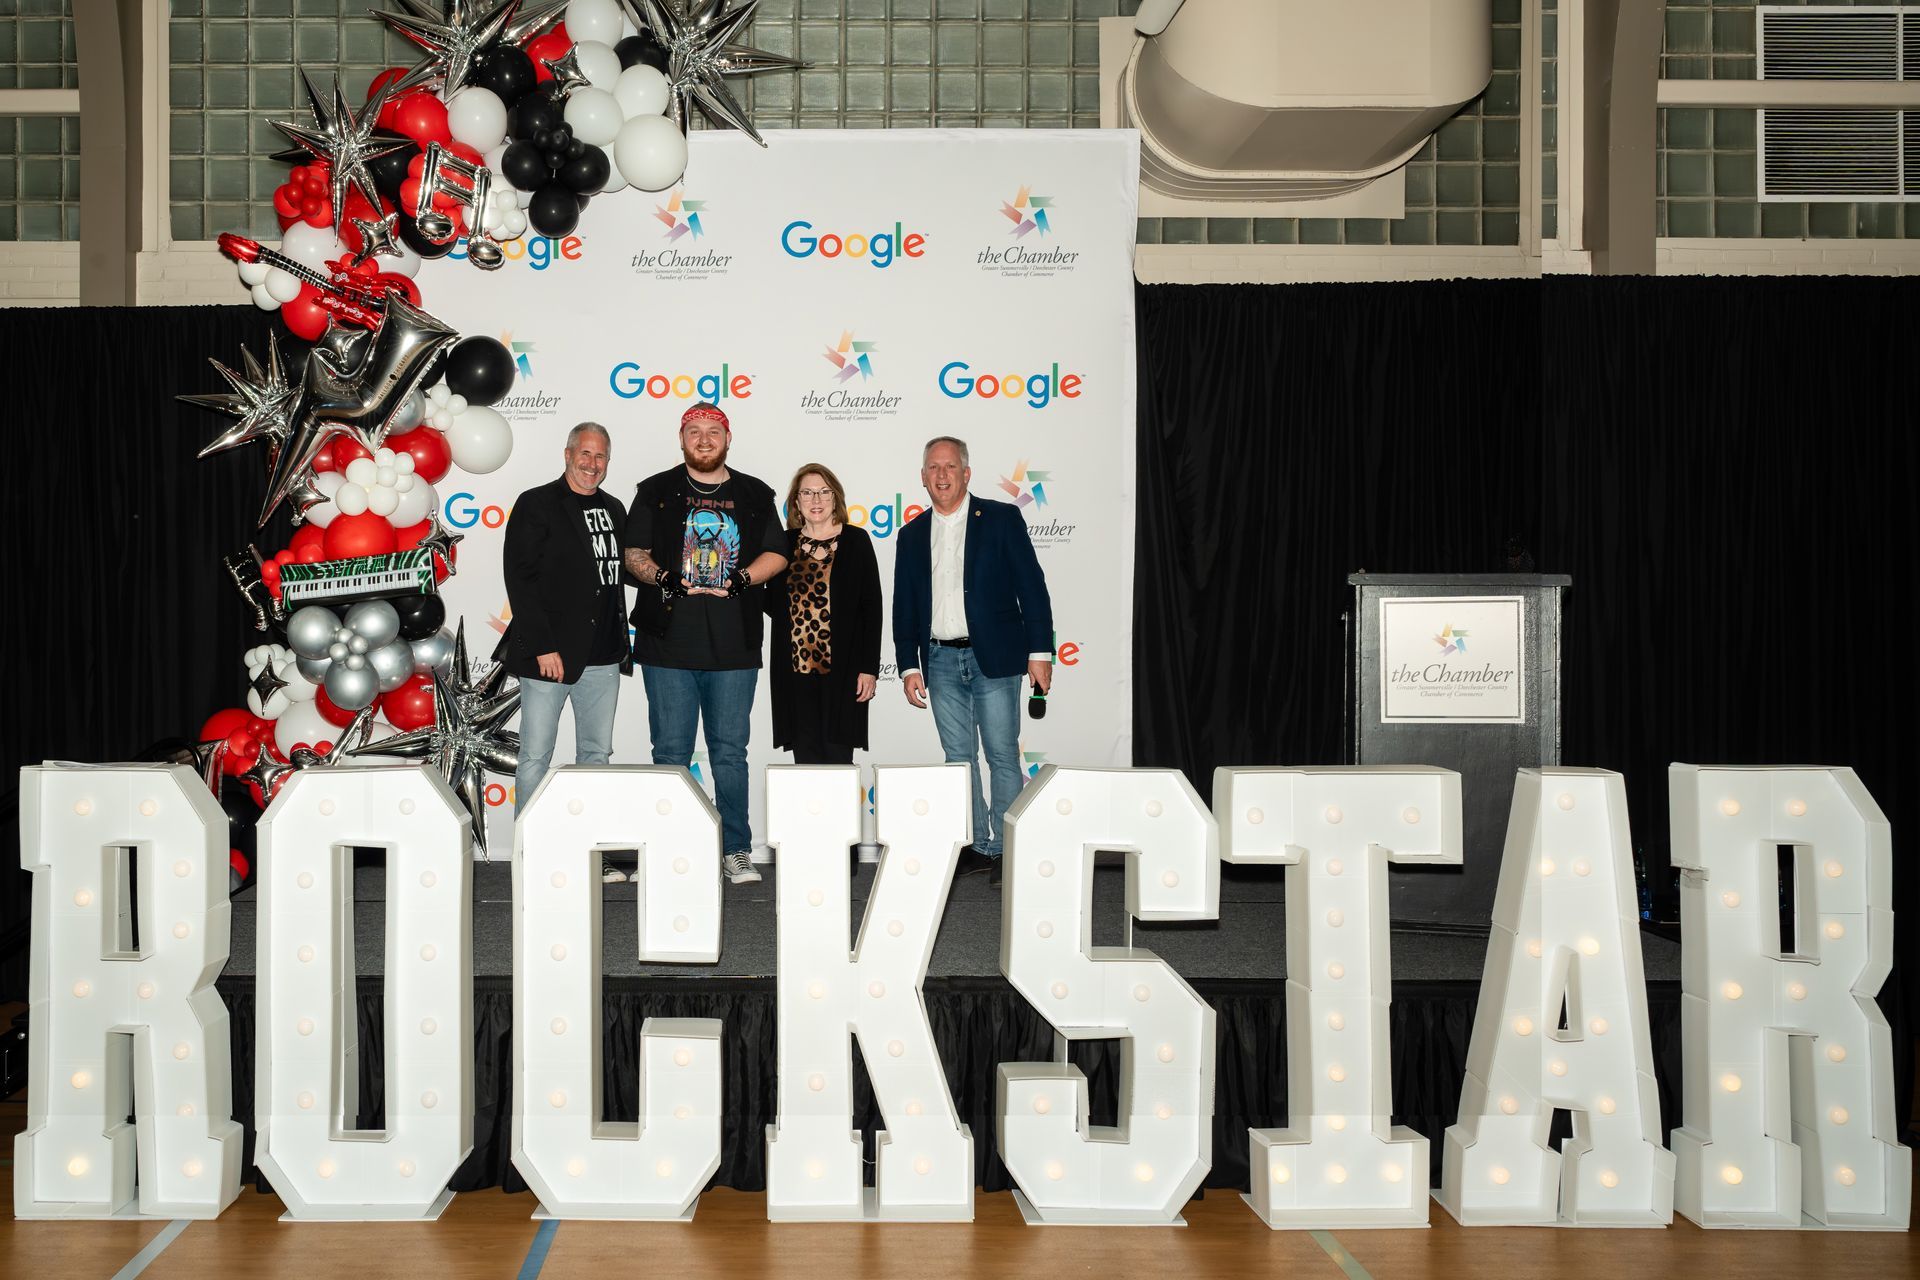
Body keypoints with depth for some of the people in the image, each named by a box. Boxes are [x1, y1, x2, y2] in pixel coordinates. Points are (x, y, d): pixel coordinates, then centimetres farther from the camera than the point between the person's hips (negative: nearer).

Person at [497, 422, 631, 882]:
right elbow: (520, 580, -10)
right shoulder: (536, 505, -4)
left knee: (597, 754, 9)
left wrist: (621, 645, 11)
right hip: (548, 656, -6)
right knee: (535, 757, -3)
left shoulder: (613, 510, 14)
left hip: (603, 656, 6)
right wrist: (542, 647, -16)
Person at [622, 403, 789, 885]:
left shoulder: (754, 496, 12)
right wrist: (663, 578, -14)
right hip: (668, 645, 0)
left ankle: (736, 850, 10)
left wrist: (742, 579, -9)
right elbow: (634, 553, 6)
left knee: (730, 752, 4)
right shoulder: (655, 492, 9)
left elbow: (776, 554, 9)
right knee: (670, 753, 3)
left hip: (733, 648, 1)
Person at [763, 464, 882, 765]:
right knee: (805, 758, 3)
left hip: (841, 671, -3)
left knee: (837, 758, -3)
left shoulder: (855, 540, 2)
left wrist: (869, 667, -6)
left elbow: (871, 607, 0)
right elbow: (772, 604, 18)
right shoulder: (785, 543, 11)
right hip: (795, 669, 3)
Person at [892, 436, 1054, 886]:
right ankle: (976, 848, 12)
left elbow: (1031, 586, -2)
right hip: (941, 660, 4)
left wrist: (1039, 651, -8)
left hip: (993, 658, -4)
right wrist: (909, 665, 6)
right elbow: (904, 606, 13)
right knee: (958, 757, 6)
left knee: (1003, 756, -3)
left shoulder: (1001, 519, 0)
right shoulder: (912, 535, 11)